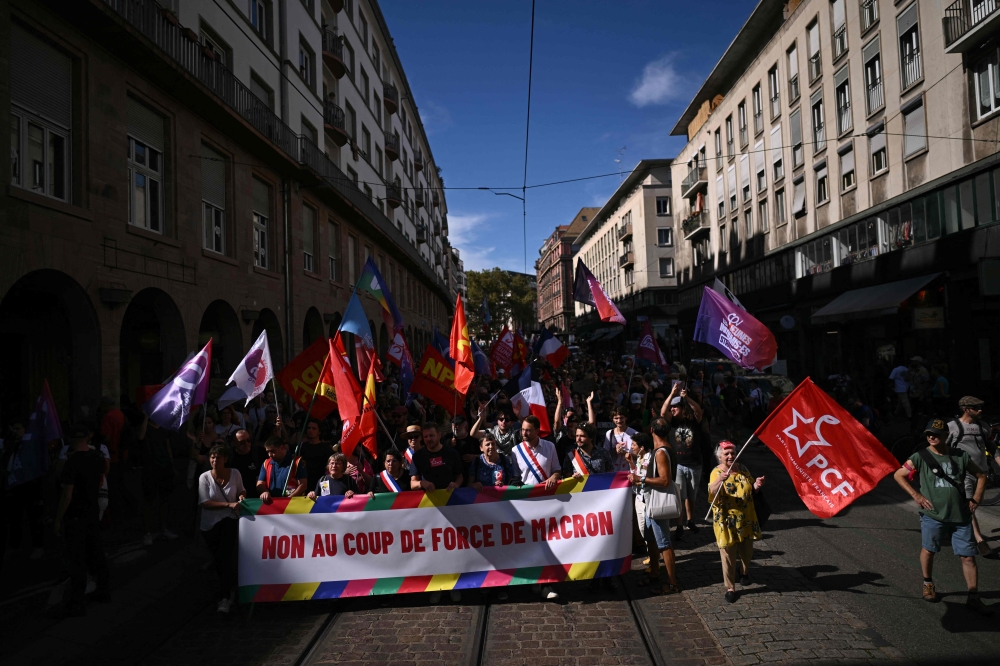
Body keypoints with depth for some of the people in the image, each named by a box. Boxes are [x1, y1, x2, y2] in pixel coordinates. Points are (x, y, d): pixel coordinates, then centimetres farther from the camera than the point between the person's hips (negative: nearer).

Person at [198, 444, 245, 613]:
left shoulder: (235, 473, -7)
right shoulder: (204, 477, -12)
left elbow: (241, 491, 12)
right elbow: (205, 503, -17)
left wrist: (242, 496, -11)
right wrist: (229, 505, -26)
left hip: (229, 520, -1)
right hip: (209, 524, 1)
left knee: (225, 556, -18)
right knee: (218, 559, 17)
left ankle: (225, 598, -14)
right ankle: (230, 588, 43)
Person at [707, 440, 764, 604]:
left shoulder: (742, 469, 3)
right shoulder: (716, 472, -13)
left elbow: (750, 490, 14)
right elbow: (712, 493, -29)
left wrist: (756, 485, -8)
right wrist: (719, 480, -49)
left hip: (746, 519, 5)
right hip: (726, 522, -5)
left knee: (746, 550, 20)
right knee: (728, 555, 1)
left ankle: (744, 572, 48)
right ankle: (730, 588, 14)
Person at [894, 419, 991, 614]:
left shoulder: (961, 456, 2)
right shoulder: (921, 457, -6)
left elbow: (981, 476, 16)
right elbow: (898, 475, -1)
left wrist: (976, 499, 6)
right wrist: (915, 495, -8)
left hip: (961, 516, 2)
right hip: (933, 515, -2)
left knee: (968, 556, 3)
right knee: (928, 550, 10)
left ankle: (974, 598, 11)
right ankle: (928, 584, 31)